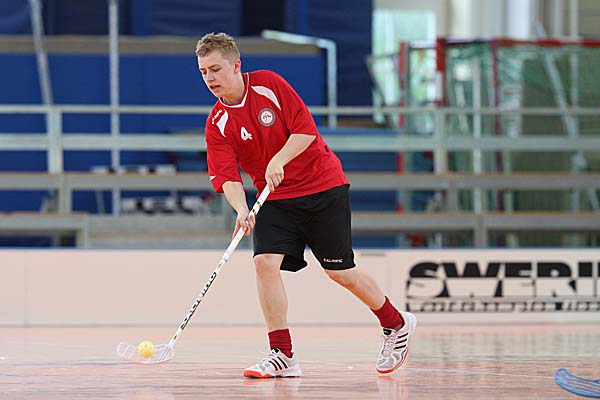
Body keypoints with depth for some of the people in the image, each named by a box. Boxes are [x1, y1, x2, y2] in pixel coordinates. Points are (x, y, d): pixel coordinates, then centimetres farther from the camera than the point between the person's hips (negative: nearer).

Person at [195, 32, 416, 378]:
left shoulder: (269, 84, -12)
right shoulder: (217, 123, -5)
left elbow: (306, 130, -15)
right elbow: (227, 177, -14)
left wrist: (278, 161, -29)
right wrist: (241, 210, -32)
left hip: (323, 187, -3)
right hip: (275, 199, 3)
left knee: (340, 271, 1)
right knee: (265, 261, -18)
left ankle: (397, 324, 25)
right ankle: (283, 355, -12)